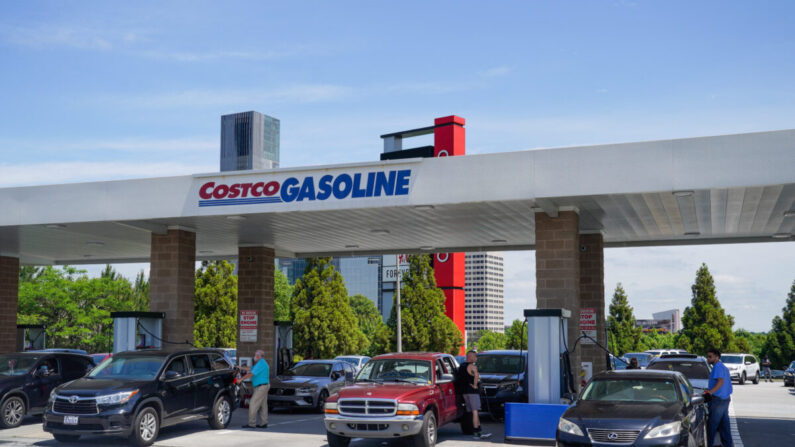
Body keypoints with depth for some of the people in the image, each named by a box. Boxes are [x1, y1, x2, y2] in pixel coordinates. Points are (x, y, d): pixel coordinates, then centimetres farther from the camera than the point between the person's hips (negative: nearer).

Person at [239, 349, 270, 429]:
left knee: (253, 403, -8)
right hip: (264, 386, 10)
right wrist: (240, 367, 15)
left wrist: (241, 379, -15)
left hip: (261, 386, -10)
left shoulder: (261, 364, -17)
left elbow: (251, 374, -20)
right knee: (263, 405, 11)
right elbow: (250, 369, 21)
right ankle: (264, 423, 12)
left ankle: (252, 423, -5)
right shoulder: (262, 363, 17)